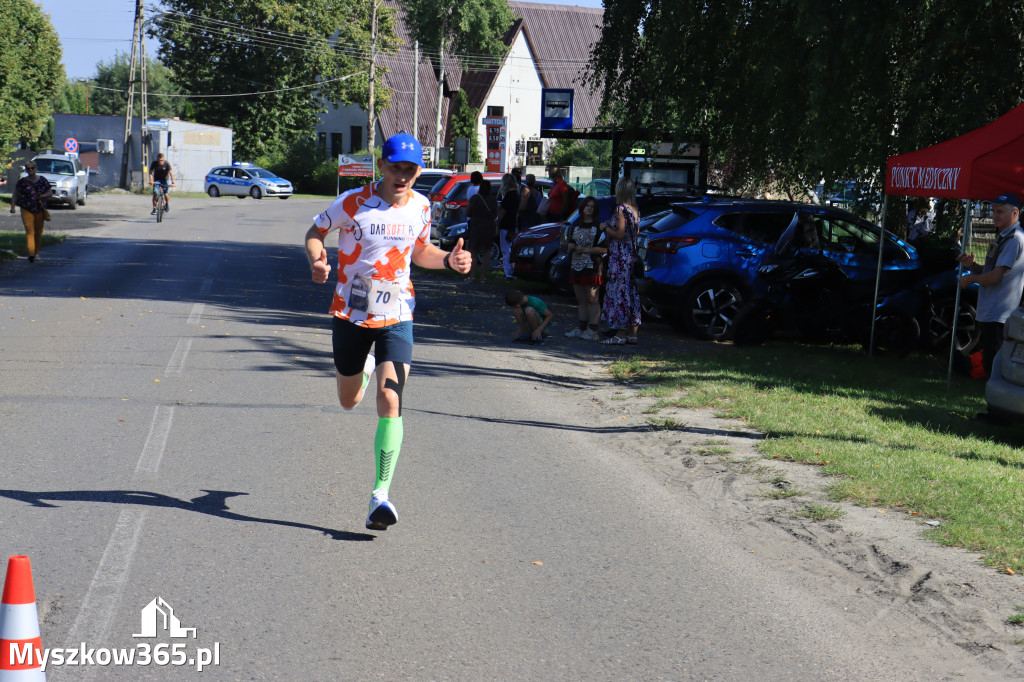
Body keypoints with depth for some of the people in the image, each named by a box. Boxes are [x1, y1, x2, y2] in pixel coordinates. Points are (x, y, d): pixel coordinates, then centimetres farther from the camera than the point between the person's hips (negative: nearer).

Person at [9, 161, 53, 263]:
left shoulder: (42, 180, 4)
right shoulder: (22, 182, 1)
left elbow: (50, 193, 9)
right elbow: (15, 194, 8)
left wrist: (42, 196, -11)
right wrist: (12, 206, -3)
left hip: (40, 210, 2)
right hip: (26, 210, -2)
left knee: (38, 232, 10)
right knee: (30, 231, -15)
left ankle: (36, 252, 25)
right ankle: (31, 253, -27)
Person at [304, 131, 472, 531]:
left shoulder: (420, 207, -1)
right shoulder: (352, 203, -11)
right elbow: (315, 232, 3)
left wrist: (449, 260, -4)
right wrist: (316, 260, -19)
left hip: (396, 317, 0)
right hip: (351, 314, 0)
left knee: (389, 401, -17)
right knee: (349, 402, 17)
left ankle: (381, 494, -14)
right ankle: (364, 367, 56)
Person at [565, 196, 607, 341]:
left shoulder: (599, 227, -5)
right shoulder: (576, 226, 16)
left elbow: (604, 249, -12)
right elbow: (570, 244, 24)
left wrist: (586, 250, -16)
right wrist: (572, 247, 1)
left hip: (592, 267, -7)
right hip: (576, 266, 7)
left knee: (592, 299, -5)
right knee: (581, 300, 11)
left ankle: (592, 330, -3)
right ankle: (581, 328, 16)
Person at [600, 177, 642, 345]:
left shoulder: (621, 208, -14)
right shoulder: (635, 210, 11)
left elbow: (620, 234, -18)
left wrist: (606, 229, -1)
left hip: (620, 256, -8)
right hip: (633, 255, 9)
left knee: (619, 291, -5)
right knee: (631, 292, 11)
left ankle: (620, 334, -5)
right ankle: (632, 333, 14)